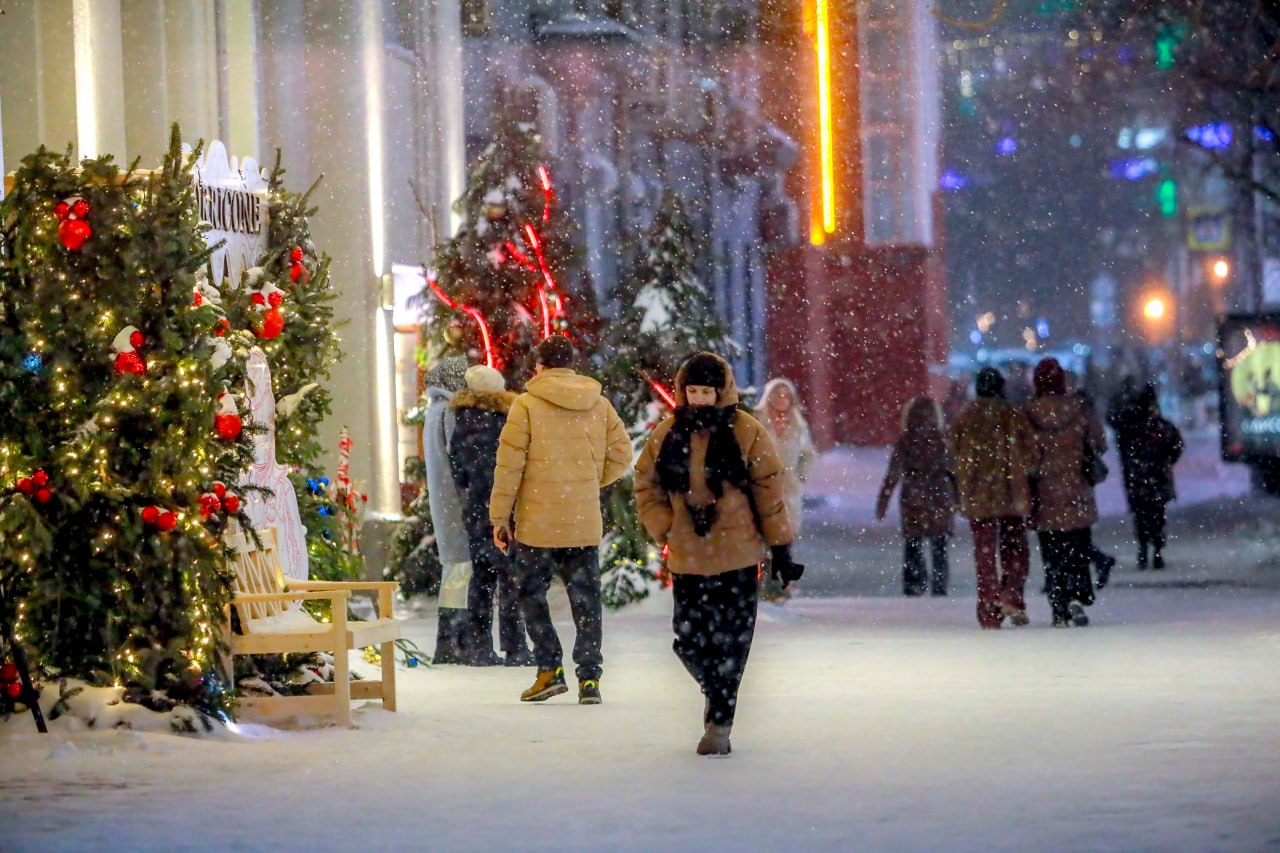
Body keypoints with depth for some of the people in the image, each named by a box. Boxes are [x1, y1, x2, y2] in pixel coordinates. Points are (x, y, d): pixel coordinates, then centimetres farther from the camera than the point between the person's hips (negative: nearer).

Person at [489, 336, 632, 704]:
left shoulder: (527, 404, -6)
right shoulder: (599, 405, 5)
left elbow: (509, 464, -7)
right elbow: (621, 455, 7)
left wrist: (500, 516, -1)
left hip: (537, 522, -3)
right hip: (585, 523, 3)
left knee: (531, 594, 10)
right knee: (585, 600, 8)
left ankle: (549, 669, 3)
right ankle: (589, 677, 2)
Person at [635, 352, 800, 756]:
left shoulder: (746, 433, -3)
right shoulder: (667, 435, 6)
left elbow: (770, 492, -1)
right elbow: (647, 487, 13)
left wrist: (780, 547, -1)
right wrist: (666, 528, -1)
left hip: (737, 556, -3)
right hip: (687, 558, 3)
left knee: (729, 642, -5)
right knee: (689, 640, 2)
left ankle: (719, 723, 3)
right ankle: (718, 693, 32)